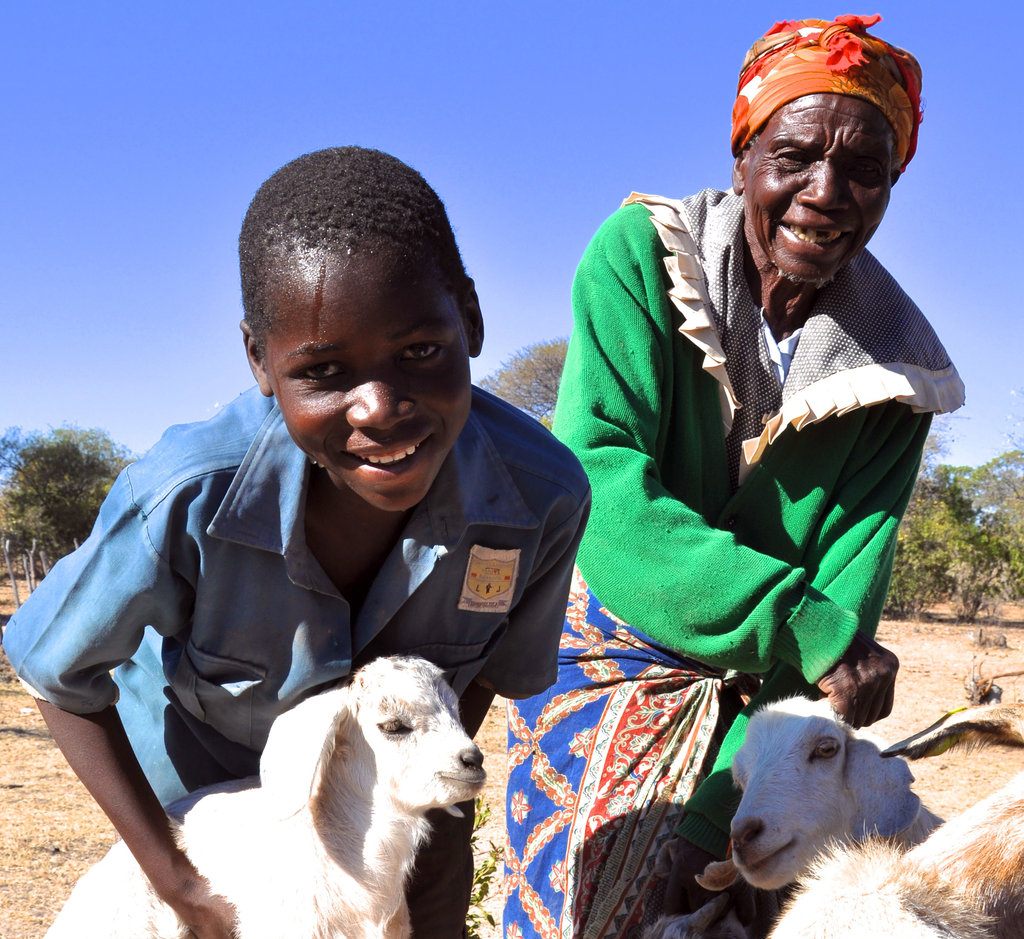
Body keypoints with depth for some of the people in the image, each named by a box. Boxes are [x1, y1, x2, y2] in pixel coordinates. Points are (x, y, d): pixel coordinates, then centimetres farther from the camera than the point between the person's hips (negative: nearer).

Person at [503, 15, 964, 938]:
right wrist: (809, 630, -31)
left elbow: (845, 593, -13)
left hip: (759, 689, 2)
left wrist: (708, 820, -22)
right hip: (605, 648, -2)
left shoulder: (893, 376, -8)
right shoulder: (641, 255, -14)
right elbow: (600, 484, -25)